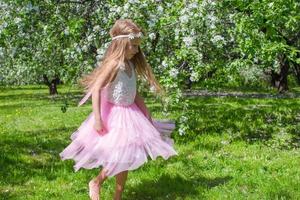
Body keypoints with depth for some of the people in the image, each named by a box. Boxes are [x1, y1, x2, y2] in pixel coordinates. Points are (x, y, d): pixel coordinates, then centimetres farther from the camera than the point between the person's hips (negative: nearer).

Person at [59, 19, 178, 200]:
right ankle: (96, 183, 21)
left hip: (129, 114, 8)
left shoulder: (131, 64, 5)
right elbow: (96, 89, -24)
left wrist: (146, 111, 17)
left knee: (125, 158, 13)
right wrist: (97, 119, -28)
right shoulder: (114, 64, -19)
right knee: (118, 158, -5)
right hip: (114, 115, -8)